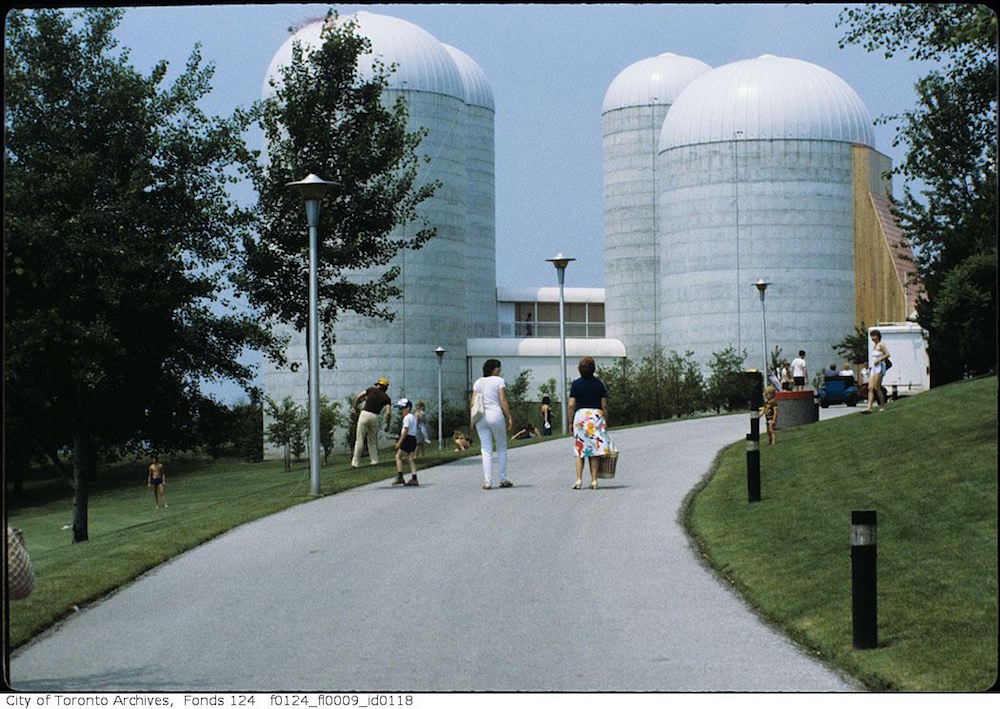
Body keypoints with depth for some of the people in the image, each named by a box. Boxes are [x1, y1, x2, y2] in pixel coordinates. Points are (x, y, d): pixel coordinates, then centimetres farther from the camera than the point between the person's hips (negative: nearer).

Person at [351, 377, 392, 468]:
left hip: (365, 414, -1)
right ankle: (374, 460, 18)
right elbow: (388, 413, -4)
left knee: (359, 440, -1)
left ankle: (355, 462, -3)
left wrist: (354, 407, 14)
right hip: (375, 417, 1)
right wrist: (387, 425, 6)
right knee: (373, 440, 20)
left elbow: (358, 397, 2)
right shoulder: (386, 398, 6)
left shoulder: (372, 390, 6)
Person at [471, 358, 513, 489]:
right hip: (496, 415, -3)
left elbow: (473, 403, 4)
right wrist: (509, 418, -5)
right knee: (501, 448, 11)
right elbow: (503, 401, -8)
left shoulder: (478, 382, 10)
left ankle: (487, 482, -4)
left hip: (481, 417, 3)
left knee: (486, 451, 3)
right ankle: (503, 479, 11)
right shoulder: (499, 381, -1)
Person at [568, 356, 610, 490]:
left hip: (581, 415, -1)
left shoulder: (576, 384, 0)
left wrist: (570, 422, 4)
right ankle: (594, 480, 1)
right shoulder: (599, 383, 3)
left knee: (579, 450, 3)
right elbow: (604, 405, 2)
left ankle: (579, 479, -7)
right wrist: (606, 422, 9)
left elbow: (571, 405, -4)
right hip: (597, 415, 1)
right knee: (595, 449, 4)